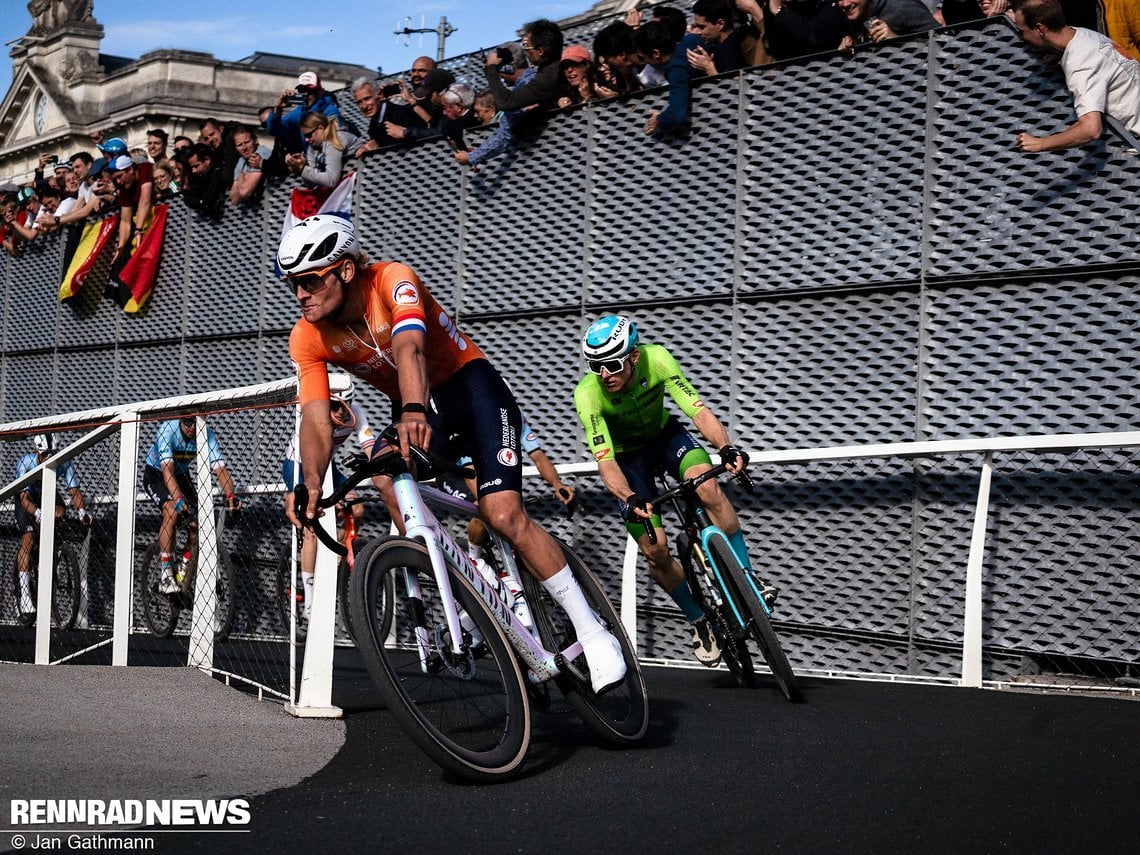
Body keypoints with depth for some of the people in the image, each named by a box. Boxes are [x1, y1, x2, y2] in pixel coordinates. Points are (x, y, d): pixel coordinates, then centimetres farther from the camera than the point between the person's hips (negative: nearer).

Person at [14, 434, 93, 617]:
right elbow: (24, 497, -36)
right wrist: (38, 513, -54)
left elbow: (74, 490, -30)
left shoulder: (64, 463, -28)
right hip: (27, 497, -4)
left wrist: (82, 511, -48)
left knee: (59, 511, -25)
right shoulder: (25, 463, -33)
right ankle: (24, 591, -19)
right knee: (28, 538, -18)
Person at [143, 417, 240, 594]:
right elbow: (167, 469, -42)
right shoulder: (168, 430, -33)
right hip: (155, 474, -4)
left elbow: (220, 468, -31)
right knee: (172, 511, -29)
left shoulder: (207, 435, -23)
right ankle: (165, 574, -25)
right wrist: (178, 499, -56)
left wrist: (230, 495, -48)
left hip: (181, 474, 4)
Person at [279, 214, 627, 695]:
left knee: (504, 516, -20)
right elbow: (316, 418, -21)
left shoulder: (393, 280, -25)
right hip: (413, 409, 5)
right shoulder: (307, 339, -11)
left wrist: (415, 412, -64)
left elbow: (408, 348, -44)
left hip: (471, 387, -5)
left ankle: (593, 634, -10)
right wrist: (311, 485, -41)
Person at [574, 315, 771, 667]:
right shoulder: (588, 394, -32)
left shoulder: (656, 360, -29)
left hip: (664, 434, 1)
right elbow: (605, 461, -35)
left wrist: (726, 447, -51)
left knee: (708, 488, -32)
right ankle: (700, 622, 13)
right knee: (655, 551, -12)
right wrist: (629, 499, -54)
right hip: (626, 455, -1)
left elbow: (698, 410, -33)